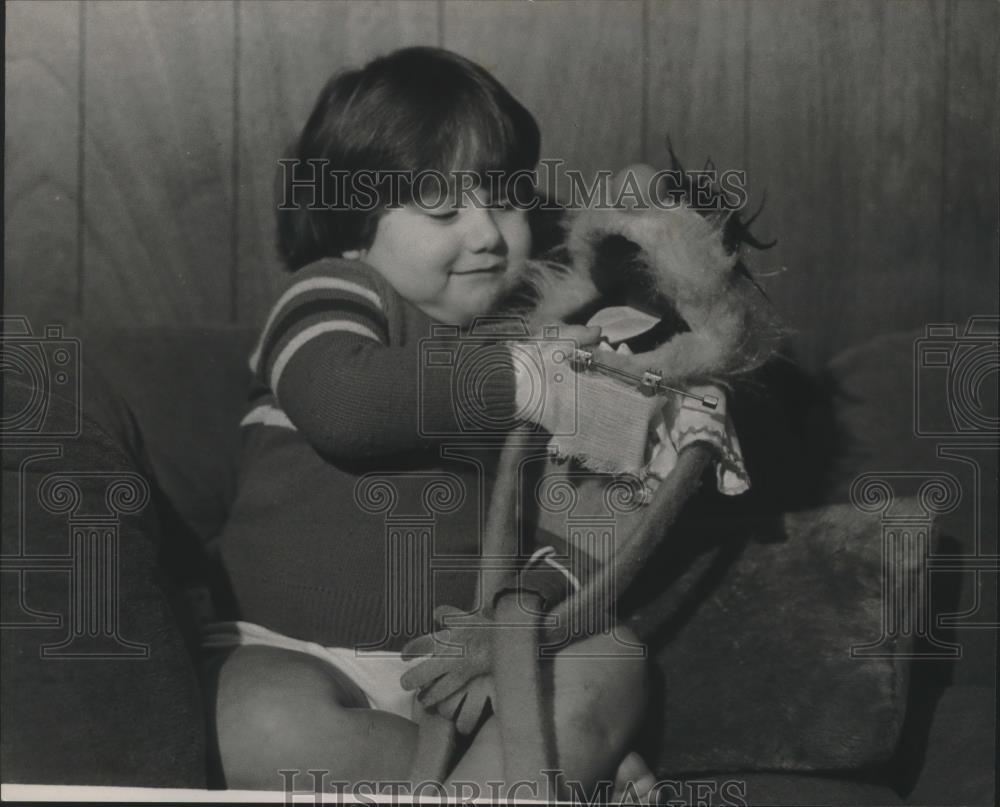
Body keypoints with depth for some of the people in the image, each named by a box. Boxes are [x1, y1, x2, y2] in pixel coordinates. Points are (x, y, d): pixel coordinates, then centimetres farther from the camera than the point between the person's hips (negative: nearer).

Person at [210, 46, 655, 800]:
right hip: (308, 654, -4)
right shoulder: (333, 295, -6)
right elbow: (339, 400, -30)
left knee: (611, 668, -20)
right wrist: (516, 378, -28)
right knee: (268, 732, -35)